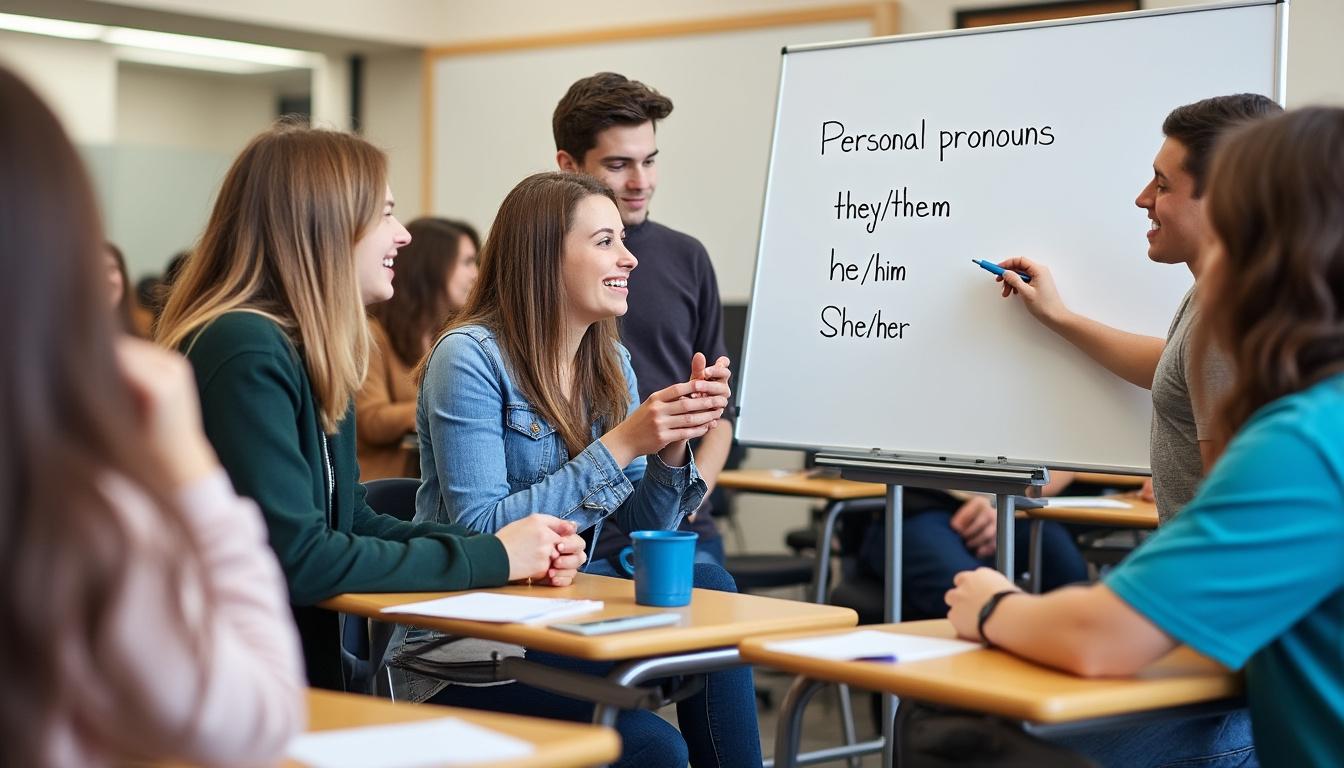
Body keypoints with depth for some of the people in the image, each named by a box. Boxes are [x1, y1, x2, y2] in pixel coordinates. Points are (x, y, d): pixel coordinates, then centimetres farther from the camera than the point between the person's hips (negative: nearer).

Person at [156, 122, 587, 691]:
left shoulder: (310, 354, 12)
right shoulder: (246, 353, -18)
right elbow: (295, 559, -22)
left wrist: (513, 548, -2)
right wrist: (490, 557, -15)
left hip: (309, 659, 8)